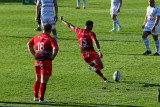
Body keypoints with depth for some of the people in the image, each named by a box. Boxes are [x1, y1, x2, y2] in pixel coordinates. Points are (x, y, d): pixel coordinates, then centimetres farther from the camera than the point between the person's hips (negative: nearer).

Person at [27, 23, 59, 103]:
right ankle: (41, 99, 1)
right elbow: (55, 48, -24)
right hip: (46, 61, -6)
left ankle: (35, 96, 27)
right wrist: (52, 57, -10)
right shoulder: (50, 39, -10)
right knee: (43, 82, -1)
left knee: (38, 80, 21)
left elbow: (29, 44, 21)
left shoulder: (36, 37, 9)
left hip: (37, 61, 6)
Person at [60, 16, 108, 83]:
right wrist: (99, 51, -36)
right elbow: (95, 41, -26)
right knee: (100, 66, -8)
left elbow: (70, 25, 21)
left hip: (83, 54, 6)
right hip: (90, 52, -6)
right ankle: (93, 67, -38)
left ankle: (104, 78, 12)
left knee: (95, 67, 19)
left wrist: (62, 21, 38)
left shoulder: (78, 31, 6)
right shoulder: (91, 33, -9)